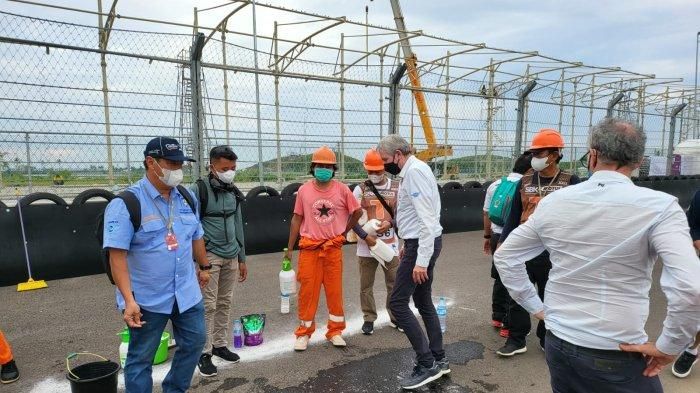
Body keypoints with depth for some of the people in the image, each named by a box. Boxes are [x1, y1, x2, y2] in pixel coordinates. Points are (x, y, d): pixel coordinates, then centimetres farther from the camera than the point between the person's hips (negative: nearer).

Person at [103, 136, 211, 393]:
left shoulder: (186, 197, 3)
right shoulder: (126, 203, -16)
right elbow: (117, 255, -20)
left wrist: (204, 267, 22)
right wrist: (129, 300, -25)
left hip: (187, 293, 6)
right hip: (146, 299, -6)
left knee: (194, 342, 18)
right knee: (141, 358, 11)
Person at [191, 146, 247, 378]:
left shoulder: (233, 192, 11)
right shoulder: (200, 189, -8)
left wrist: (242, 258, 16)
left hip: (231, 257, 6)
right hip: (209, 256, -6)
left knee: (225, 303, 13)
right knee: (208, 306, -1)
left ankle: (220, 344, 26)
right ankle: (204, 353, 11)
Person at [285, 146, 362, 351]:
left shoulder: (342, 189, -3)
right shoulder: (304, 190, -1)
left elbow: (357, 212, 8)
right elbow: (297, 219, 3)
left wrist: (343, 232, 9)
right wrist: (289, 248, 3)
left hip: (333, 248, 0)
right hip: (309, 248, 0)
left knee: (335, 291, 8)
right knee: (308, 291, 5)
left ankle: (335, 332, 25)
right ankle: (303, 333, 20)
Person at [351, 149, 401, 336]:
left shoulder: (396, 188, 1)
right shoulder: (360, 189, -2)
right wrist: (366, 237, -15)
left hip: (390, 244, 1)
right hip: (366, 245, 0)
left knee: (394, 283, 8)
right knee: (366, 285, 8)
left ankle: (395, 317, 27)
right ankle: (369, 319, 24)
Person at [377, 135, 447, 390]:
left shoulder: (414, 171, -17)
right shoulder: (412, 170, 15)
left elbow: (427, 218, -24)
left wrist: (421, 260, -26)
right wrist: (408, 245, 25)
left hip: (421, 244, -10)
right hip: (420, 242, 10)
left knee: (397, 302, -6)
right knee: (423, 302, 16)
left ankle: (427, 364, 2)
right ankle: (438, 359, 26)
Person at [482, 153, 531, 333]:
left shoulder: (496, 184, 5)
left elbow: (486, 213, 11)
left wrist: (487, 236, 22)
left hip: (498, 236, 6)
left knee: (500, 278, 19)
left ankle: (497, 317, 30)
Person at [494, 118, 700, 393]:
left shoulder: (553, 202, -4)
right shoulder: (659, 207, -14)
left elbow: (504, 257, 3)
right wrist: (668, 346, -11)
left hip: (558, 343, 4)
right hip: (617, 356, -3)